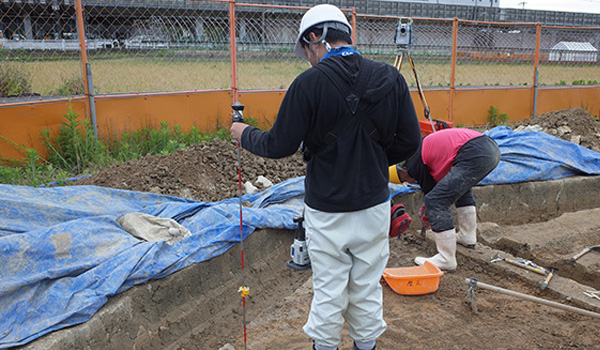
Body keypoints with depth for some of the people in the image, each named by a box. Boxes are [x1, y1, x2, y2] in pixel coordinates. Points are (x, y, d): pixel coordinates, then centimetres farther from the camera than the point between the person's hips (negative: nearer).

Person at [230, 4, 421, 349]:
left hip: (327, 210, -3)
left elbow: (280, 146, -11)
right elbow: (409, 141, -1)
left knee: (329, 290, 13)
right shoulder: (391, 77, -3)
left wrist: (245, 134, 8)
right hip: (375, 204, 4)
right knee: (368, 287, 19)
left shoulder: (310, 82, -15)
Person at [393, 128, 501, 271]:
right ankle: (468, 236, 41)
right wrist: (426, 210, 45)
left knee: (435, 201, -5)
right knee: (461, 187, 36)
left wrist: (427, 216, 28)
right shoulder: (421, 146, 31)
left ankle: (446, 260, -1)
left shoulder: (413, 163, 2)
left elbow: (430, 190, 10)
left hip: (475, 155, -11)